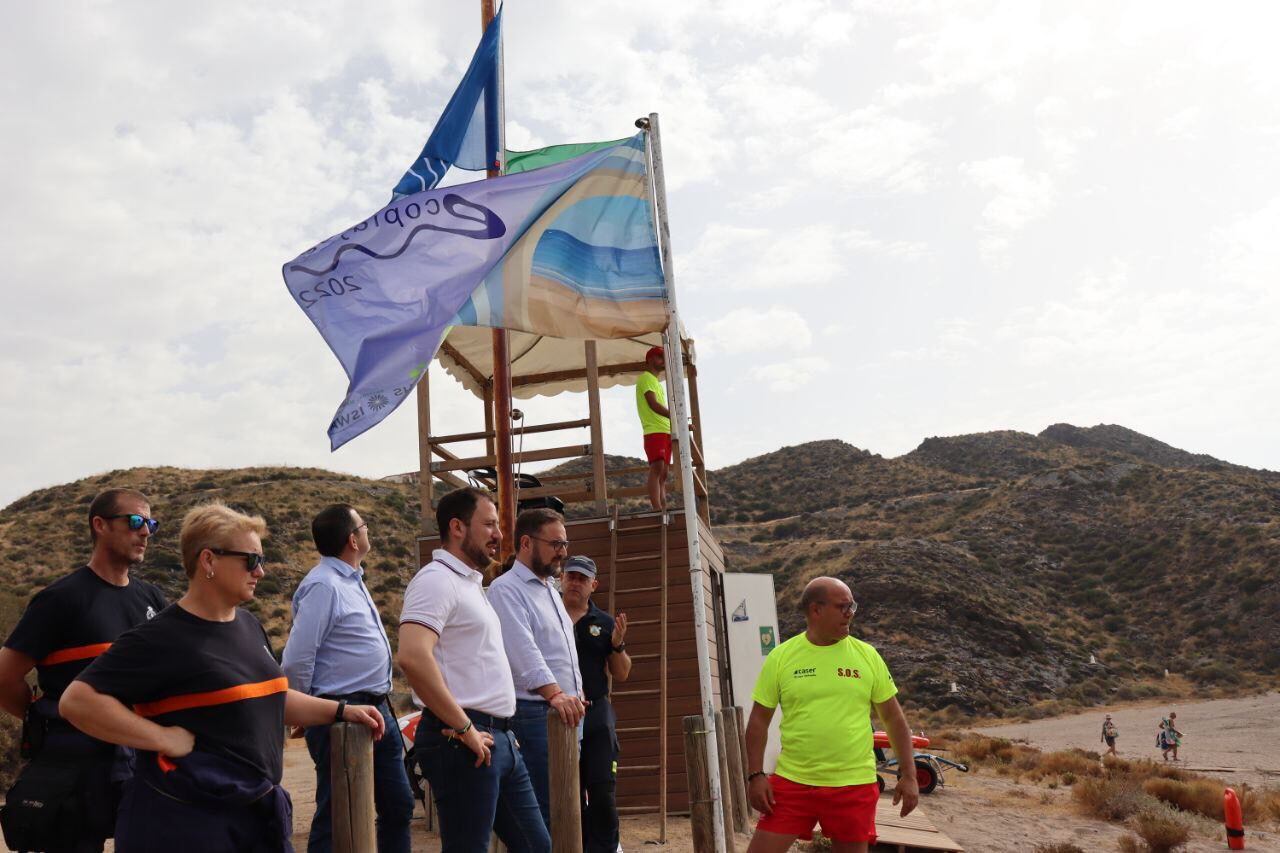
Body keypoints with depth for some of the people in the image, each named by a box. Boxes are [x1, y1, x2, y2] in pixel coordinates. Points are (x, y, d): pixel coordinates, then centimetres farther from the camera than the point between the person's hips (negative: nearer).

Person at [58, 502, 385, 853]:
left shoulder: (249, 625, 8)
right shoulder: (162, 638, -16)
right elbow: (78, 701, -22)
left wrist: (341, 711, 15)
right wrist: (163, 738, -23)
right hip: (184, 822, -7)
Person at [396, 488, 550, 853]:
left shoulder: (470, 583, 18)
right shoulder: (436, 580, -13)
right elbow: (412, 657, -28)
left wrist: (500, 730, 16)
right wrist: (464, 728, -22)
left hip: (499, 738, 10)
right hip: (464, 742, -10)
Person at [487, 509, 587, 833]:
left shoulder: (550, 589, 19)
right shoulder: (506, 589, -10)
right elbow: (523, 649, -25)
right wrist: (554, 693, -36)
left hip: (568, 713, 9)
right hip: (535, 714, -9)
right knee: (544, 813, -9)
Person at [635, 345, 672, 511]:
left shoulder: (658, 383, 27)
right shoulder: (646, 378, -2)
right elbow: (653, 404, -14)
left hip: (665, 432, 10)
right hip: (654, 431, -10)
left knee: (663, 473, 5)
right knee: (657, 468, -18)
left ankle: (663, 510, 4)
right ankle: (657, 510, -26)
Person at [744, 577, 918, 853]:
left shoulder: (867, 655, 2)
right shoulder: (780, 657, -1)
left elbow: (894, 718, 7)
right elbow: (759, 720, 3)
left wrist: (908, 774, 2)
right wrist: (756, 775, -4)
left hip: (853, 786, 1)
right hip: (791, 781, 0)